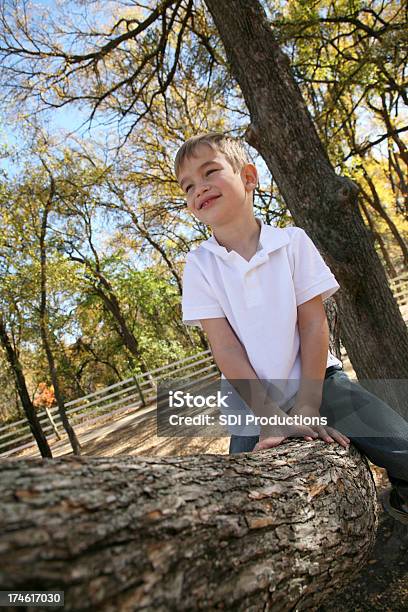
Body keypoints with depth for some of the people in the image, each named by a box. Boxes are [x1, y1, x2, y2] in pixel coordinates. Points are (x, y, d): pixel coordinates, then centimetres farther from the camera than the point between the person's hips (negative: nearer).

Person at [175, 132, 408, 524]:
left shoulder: (292, 241, -6)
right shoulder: (200, 266, -7)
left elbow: (313, 324, -8)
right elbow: (225, 347, -12)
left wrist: (307, 407, -15)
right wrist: (270, 416, -18)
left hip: (317, 382, 1)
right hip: (254, 403, 0)